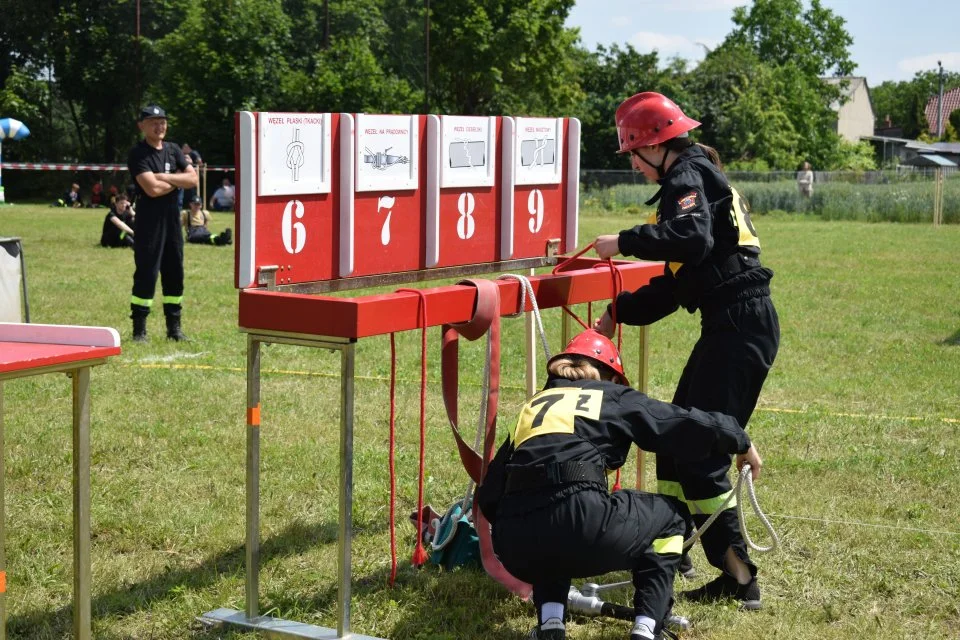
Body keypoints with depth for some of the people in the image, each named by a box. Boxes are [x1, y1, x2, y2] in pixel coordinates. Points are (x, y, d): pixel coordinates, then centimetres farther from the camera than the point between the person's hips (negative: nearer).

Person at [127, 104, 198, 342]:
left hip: (172, 217, 6)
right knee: (146, 273, -6)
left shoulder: (173, 150, 12)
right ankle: (139, 329, -1)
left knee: (175, 272, 9)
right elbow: (152, 189, -19)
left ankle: (174, 327, 17)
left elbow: (193, 179, 1)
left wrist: (165, 177, -11)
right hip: (149, 219, -6)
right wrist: (178, 180, -5)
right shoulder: (138, 154, -7)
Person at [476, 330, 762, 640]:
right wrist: (741, 441, 35)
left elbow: (488, 495, 26)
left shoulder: (533, 406, 29)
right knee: (668, 515, 26)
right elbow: (688, 424, 18)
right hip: (581, 522, -4)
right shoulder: (615, 398, 21)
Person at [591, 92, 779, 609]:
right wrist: (620, 312, 26)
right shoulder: (697, 178, 23)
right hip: (732, 324, 10)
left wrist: (625, 243, -21)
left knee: (700, 451, -9)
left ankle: (738, 577, -6)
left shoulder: (688, 176, -8)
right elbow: (676, 282, 26)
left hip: (741, 325, -10)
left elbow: (692, 238, -30)